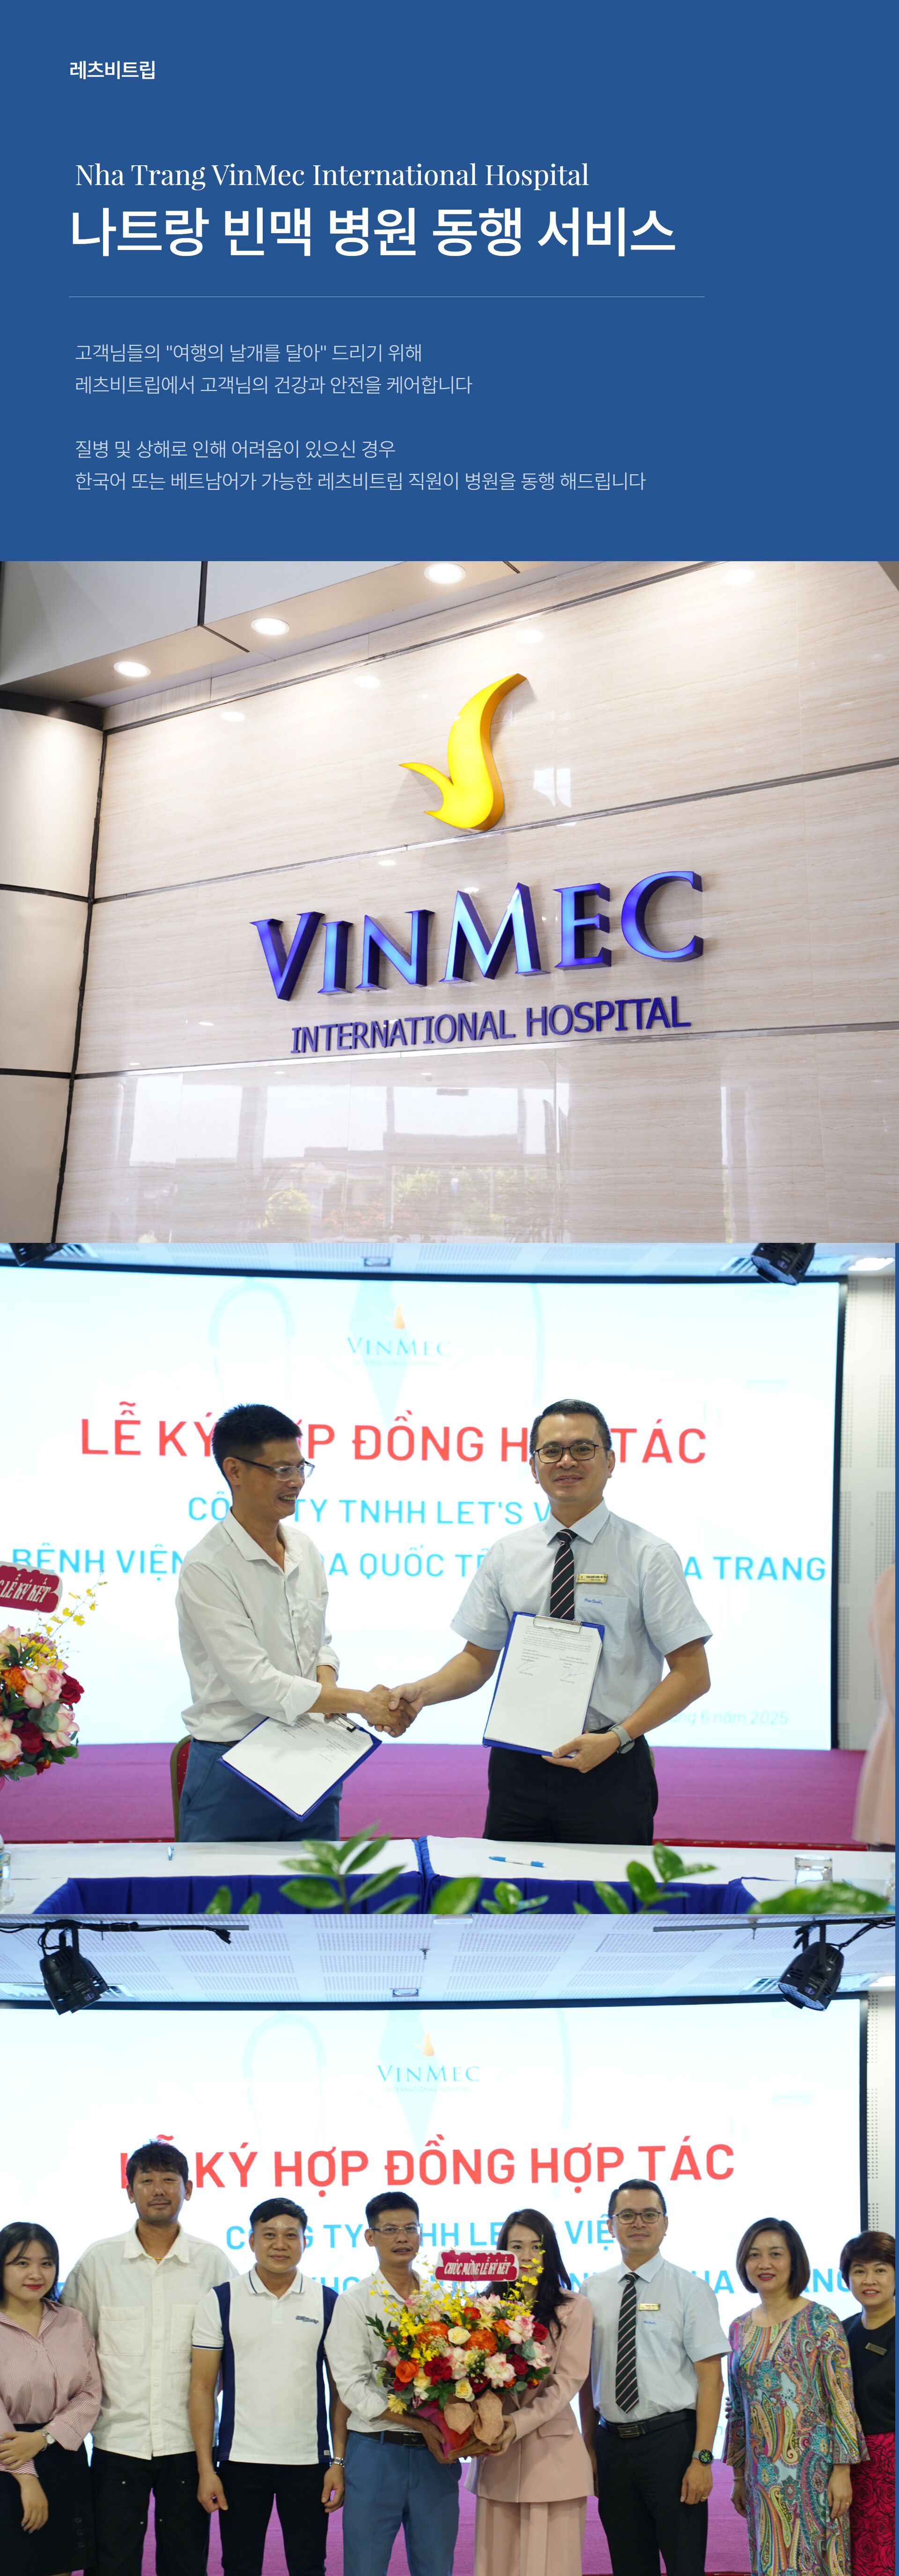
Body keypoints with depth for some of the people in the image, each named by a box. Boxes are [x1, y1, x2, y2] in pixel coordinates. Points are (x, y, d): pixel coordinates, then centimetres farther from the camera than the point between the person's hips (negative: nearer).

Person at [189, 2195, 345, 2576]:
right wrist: (205, 2468, -5)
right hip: (240, 2460, 0)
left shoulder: (327, 2302, 2)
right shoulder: (221, 2301, 0)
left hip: (308, 2460, 0)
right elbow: (202, 2387, 0)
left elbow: (340, 2388, 5)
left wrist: (339, 2461, -1)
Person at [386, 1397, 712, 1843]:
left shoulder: (647, 1555, -4)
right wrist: (422, 1692, -7)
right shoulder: (506, 1555, 8)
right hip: (519, 1767, 3)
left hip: (609, 1771, -3)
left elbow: (692, 1674, -6)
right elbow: (479, 1657, 13)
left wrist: (617, 1738, -17)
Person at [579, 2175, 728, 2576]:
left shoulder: (689, 2289, -4)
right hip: (612, 2443, 4)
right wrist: (590, 2448, 8)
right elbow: (588, 2375, 12)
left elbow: (710, 2379, -8)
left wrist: (702, 2458, -14)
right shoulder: (593, 2290, 7)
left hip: (671, 2438, -4)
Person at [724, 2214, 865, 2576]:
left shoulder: (820, 2322, -6)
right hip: (762, 2474, 5)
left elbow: (842, 2401, -7)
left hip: (812, 2470, -4)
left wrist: (842, 2470, -11)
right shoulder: (740, 2329, 8)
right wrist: (739, 2476, 15)